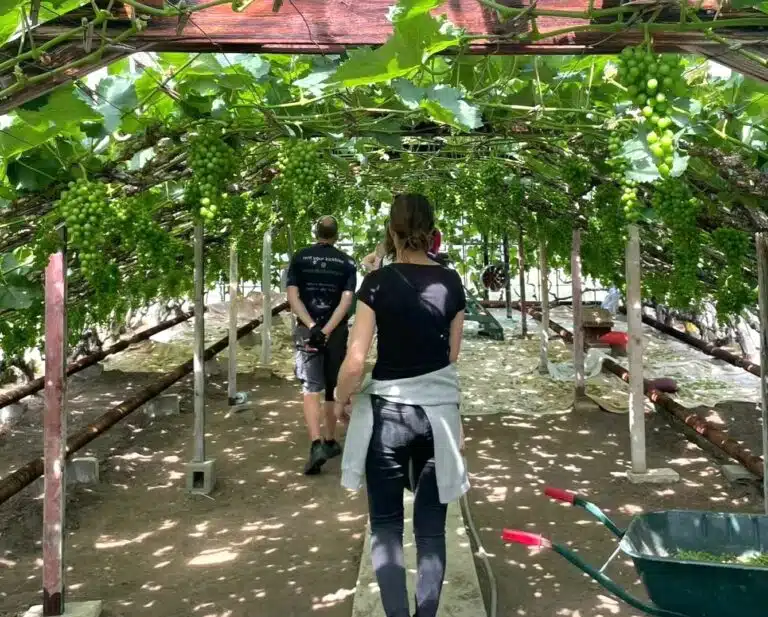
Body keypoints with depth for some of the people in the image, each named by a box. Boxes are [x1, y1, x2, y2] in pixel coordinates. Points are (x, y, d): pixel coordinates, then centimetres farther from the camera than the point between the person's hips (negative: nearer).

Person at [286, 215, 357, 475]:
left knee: (311, 389, -2)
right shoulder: (346, 262, 2)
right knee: (334, 389, 14)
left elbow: (293, 296, -7)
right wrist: (326, 331, -15)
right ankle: (330, 441, 25)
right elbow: (346, 300, -10)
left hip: (307, 330, 0)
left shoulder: (300, 258, 3)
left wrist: (312, 326, -14)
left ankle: (317, 445, -18)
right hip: (337, 332, 1)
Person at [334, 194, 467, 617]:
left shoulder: (379, 282, -12)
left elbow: (355, 361, -14)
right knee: (431, 526, 14)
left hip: (387, 412, -3)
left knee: (386, 525, 11)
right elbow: (452, 354, 9)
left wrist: (341, 401, 2)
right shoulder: (451, 282, 0)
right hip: (439, 413, 3)